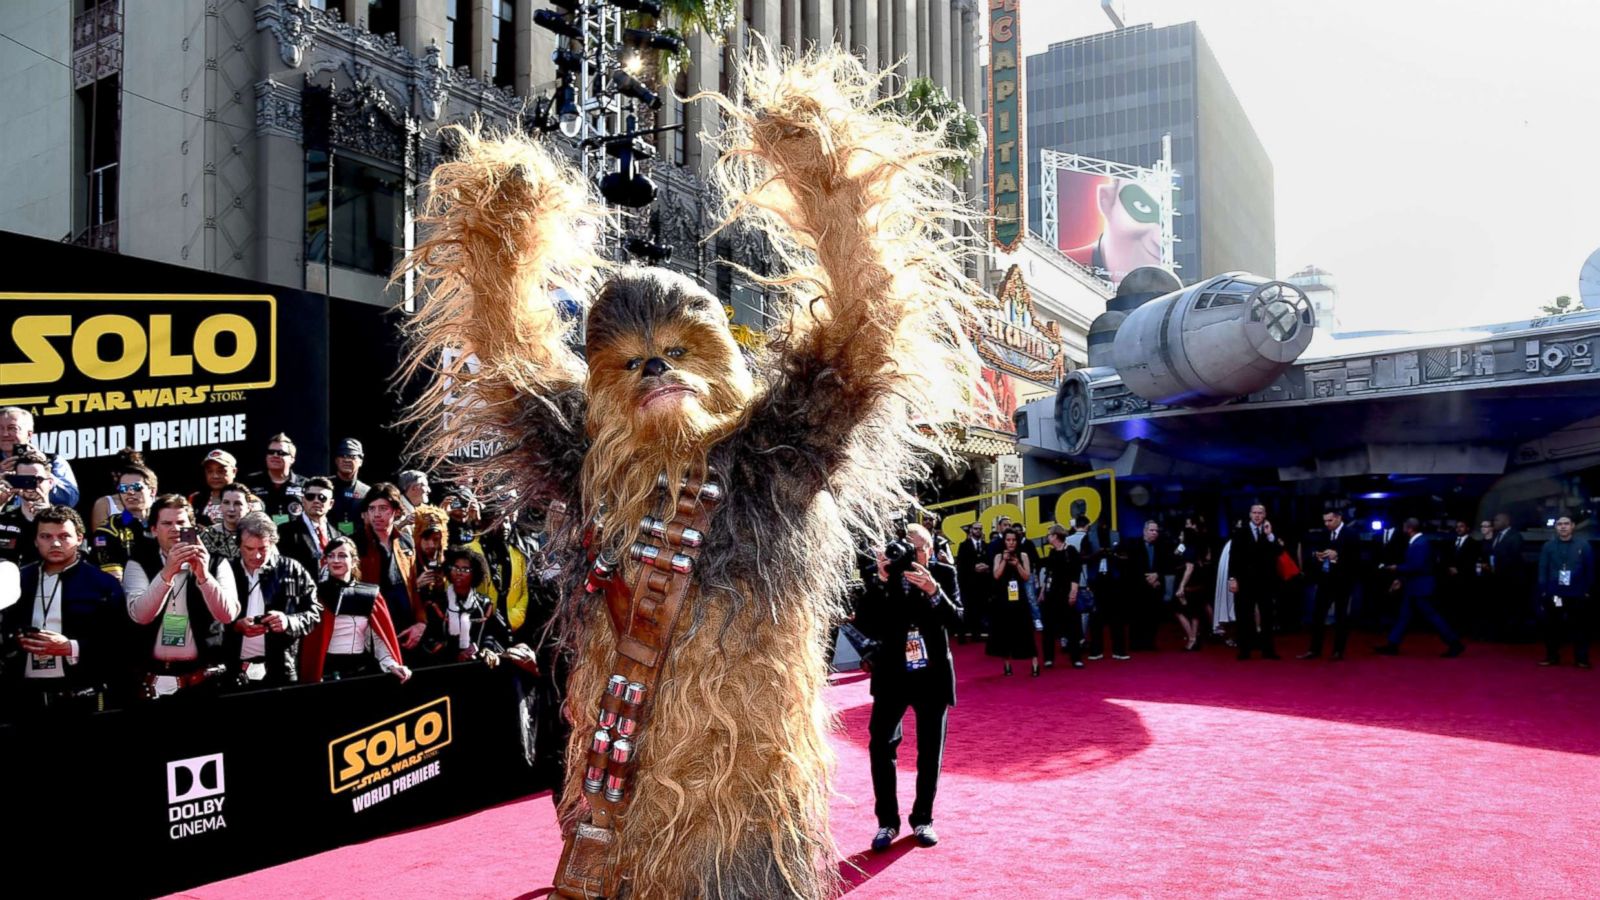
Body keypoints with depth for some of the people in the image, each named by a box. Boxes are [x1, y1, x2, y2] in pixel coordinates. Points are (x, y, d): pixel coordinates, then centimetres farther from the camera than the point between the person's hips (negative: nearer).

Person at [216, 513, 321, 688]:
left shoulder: (293, 571, 5)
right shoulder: (226, 571, 6)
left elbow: (314, 612, 3)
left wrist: (289, 622, -16)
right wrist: (235, 626, -16)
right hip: (234, 671, 1)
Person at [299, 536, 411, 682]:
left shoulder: (370, 595, 10)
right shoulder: (318, 593, 1)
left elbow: (379, 636, 7)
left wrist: (391, 664, -5)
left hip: (362, 669, 3)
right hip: (328, 670, -3)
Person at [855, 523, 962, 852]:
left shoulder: (944, 574, -4)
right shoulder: (882, 577, -6)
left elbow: (956, 620, -14)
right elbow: (865, 625, -16)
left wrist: (933, 591, -30)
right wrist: (882, 582, -24)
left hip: (932, 674, 1)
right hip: (892, 674, 0)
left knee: (930, 751, 8)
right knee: (880, 745, -6)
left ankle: (922, 819, 23)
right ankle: (887, 821, 8)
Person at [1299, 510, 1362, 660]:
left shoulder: (1351, 534, -6)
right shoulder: (1323, 534, 10)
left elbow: (1356, 557, -15)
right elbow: (1313, 548, 10)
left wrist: (1337, 555, -28)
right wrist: (1316, 554, -13)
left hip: (1342, 581, -5)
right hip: (1325, 580, 5)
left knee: (1341, 616, 4)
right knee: (1317, 614, 4)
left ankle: (1338, 651, 12)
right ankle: (1314, 649, 10)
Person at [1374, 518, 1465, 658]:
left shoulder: (1420, 544, -20)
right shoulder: (1416, 542, 12)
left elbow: (1417, 567, -26)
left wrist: (1398, 569, -15)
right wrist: (1401, 580, 15)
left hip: (1420, 587, -10)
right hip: (1413, 587, 10)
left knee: (1431, 615, -5)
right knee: (1404, 615, 9)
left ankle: (1454, 643, 4)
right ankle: (1392, 645, 11)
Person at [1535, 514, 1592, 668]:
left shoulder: (1584, 546, 1)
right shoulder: (1548, 547, 3)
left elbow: (1590, 570, 3)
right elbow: (1543, 571, 3)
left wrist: (1587, 591, 0)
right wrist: (1543, 592, -2)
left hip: (1577, 595, -1)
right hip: (1553, 594, 1)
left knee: (1579, 627, 4)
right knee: (1552, 627, 5)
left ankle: (1582, 659, 12)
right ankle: (1552, 657, 16)